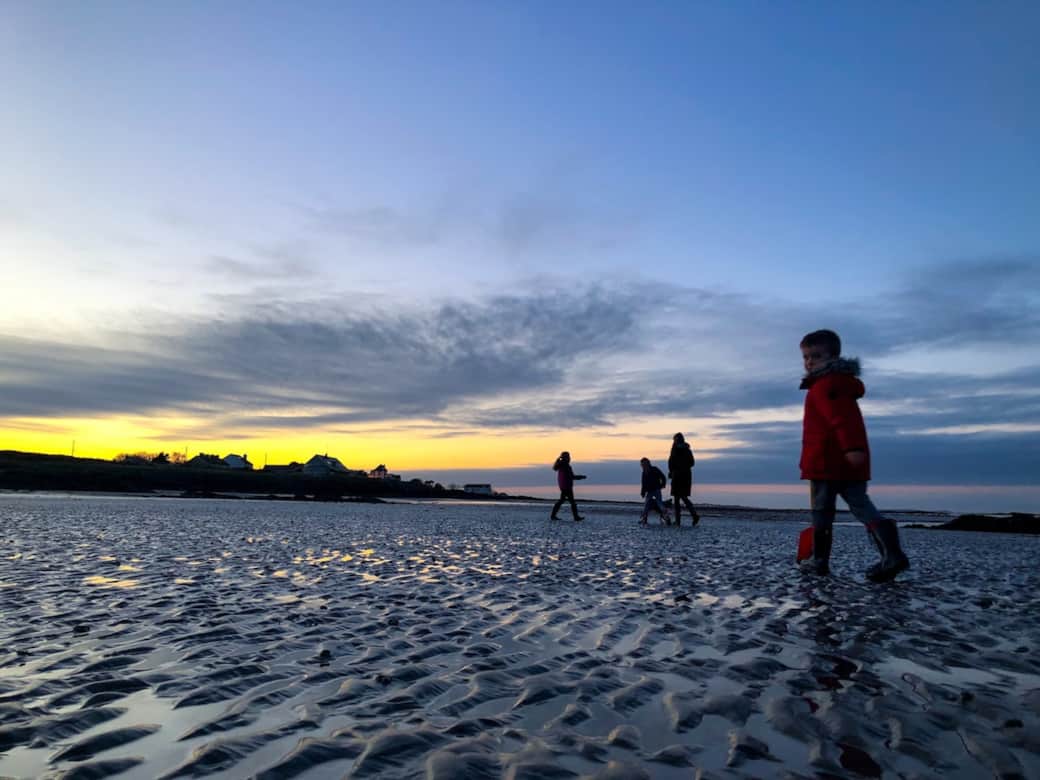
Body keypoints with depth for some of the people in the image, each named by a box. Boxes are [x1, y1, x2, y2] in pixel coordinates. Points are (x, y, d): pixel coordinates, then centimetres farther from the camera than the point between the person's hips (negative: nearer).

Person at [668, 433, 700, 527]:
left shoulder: (675, 449, -9)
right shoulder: (687, 449, 9)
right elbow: (692, 462, 11)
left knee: (676, 498, 1)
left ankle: (678, 520, -2)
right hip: (687, 474, 6)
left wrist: (671, 472, 4)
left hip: (678, 474, -6)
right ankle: (694, 515, -4)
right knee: (684, 497, 15)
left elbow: (671, 461, -12)